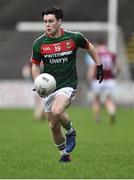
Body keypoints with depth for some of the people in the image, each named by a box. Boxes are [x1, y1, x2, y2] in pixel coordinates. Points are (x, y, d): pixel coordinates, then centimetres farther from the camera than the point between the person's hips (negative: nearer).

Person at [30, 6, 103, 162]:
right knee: (53, 127, 5)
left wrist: (99, 66, 15)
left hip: (68, 86, -3)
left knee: (56, 112, -31)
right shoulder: (39, 43, -4)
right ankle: (65, 154, 29)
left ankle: (70, 131, 0)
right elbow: (35, 65, 8)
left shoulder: (74, 38, -7)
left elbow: (89, 47, 14)